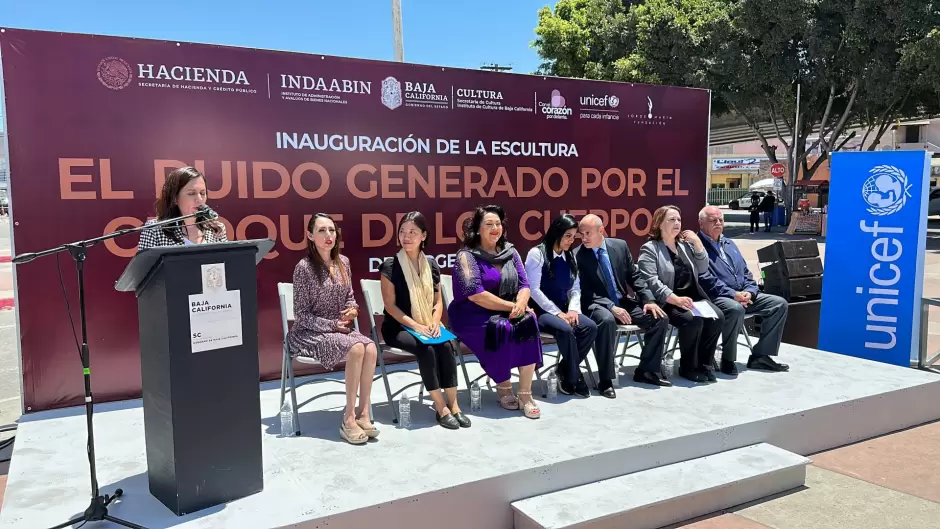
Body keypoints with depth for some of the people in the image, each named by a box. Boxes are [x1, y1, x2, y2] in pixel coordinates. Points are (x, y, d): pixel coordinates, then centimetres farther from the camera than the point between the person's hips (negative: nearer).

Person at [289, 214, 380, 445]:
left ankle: (364, 414, -19)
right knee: (356, 349, -31)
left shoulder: (343, 262, 7)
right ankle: (349, 419, -22)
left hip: (340, 328, 6)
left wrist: (352, 310, -4)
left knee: (371, 348, -25)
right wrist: (332, 325, -17)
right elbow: (301, 314, -10)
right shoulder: (304, 267, -11)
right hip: (310, 332, -5)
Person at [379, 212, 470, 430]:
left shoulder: (432, 265, 8)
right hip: (398, 327, -4)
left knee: (446, 346, -26)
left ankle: (453, 405, -21)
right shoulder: (390, 266, -6)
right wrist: (415, 326, -20)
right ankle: (441, 408, -22)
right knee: (426, 349, -31)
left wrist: (435, 322, -10)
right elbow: (390, 305, -10)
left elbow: (438, 301, 11)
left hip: (427, 327, 4)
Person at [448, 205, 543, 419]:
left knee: (528, 321, -25)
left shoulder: (510, 252, 9)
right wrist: (511, 306, -19)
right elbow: (475, 294, -19)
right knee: (500, 328, -33)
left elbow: (524, 285, 5)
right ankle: (504, 387, -10)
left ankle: (525, 394, -22)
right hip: (473, 316, -5)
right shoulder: (466, 256, -8)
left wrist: (520, 304, -18)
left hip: (506, 313, 5)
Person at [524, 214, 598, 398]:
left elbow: (575, 287, 11)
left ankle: (565, 372, -6)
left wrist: (573, 309, -9)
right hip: (541, 310, -6)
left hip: (563, 309, 6)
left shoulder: (570, 256, 11)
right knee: (566, 330, -33)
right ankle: (574, 377, -12)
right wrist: (557, 312, -19)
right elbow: (534, 289, -16)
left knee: (590, 327, -20)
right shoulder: (537, 253, -10)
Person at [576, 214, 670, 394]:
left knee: (659, 317, -12)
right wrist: (611, 307, -25)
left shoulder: (620, 245, 2)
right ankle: (605, 380, -26)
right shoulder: (578, 255, -10)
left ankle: (646, 371, 5)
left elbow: (635, 276, 8)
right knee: (607, 320, -38)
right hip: (597, 305, -5)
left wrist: (649, 300, -7)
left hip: (624, 302, 5)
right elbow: (585, 291, -13)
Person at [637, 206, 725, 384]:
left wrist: (697, 243, 2)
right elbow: (652, 282, -15)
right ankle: (688, 367, -11)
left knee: (717, 317, -20)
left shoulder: (685, 244, 17)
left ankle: (704, 364, -6)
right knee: (693, 320, -31)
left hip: (694, 297, 6)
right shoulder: (650, 249, -3)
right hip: (667, 302, -6)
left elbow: (702, 269, 14)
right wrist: (676, 299, -27)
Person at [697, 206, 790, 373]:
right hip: (717, 297, -8)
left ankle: (760, 356, -1)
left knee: (779, 304, -4)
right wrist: (732, 294, -22)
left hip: (743, 295, 8)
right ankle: (728, 359, -18)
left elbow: (746, 272, 20)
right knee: (736, 309, -39)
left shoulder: (729, 244, 22)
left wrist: (749, 292, 0)